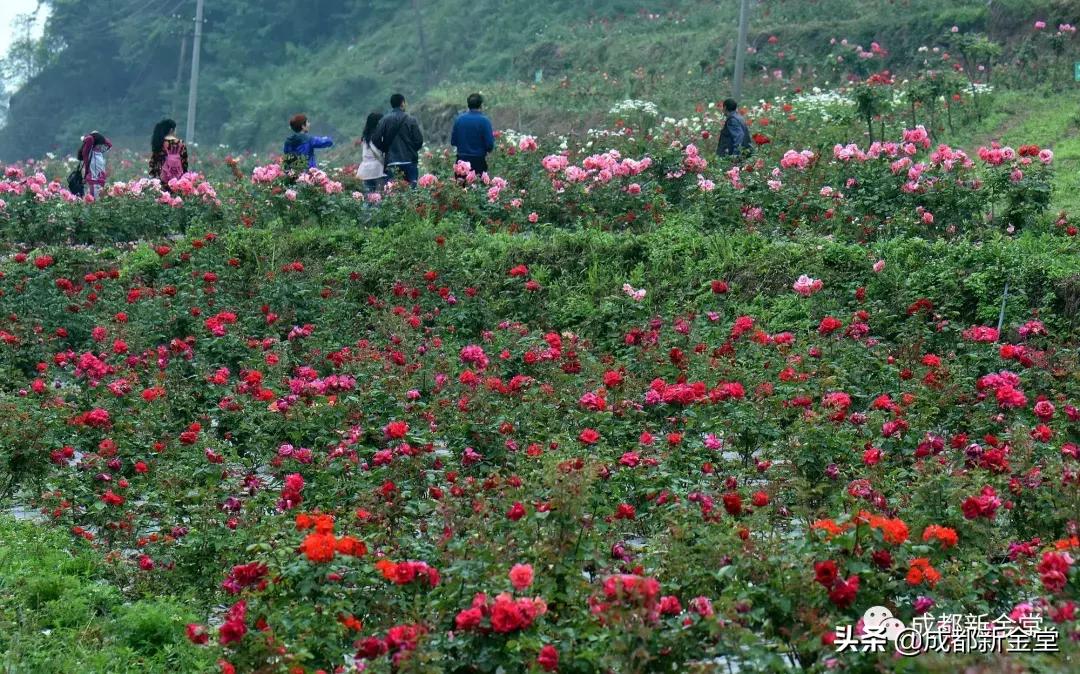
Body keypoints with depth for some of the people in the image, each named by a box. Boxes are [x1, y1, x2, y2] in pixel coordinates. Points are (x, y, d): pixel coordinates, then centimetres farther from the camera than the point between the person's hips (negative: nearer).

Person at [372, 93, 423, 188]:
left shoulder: (384, 120, 3)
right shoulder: (411, 120, -2)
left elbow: (376, 139, -1)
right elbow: (419, 140, -3)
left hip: (391, 162, 2)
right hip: (409, 160, -2)